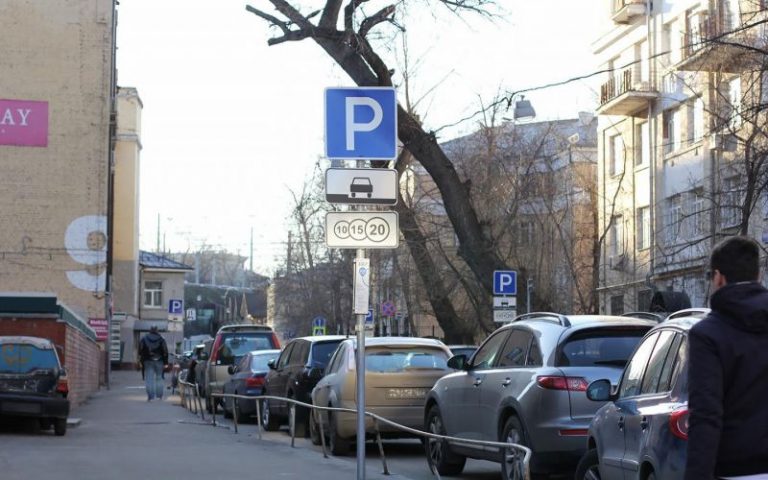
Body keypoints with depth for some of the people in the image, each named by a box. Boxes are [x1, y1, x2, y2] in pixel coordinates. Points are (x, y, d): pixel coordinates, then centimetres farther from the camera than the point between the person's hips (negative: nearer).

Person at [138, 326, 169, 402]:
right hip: (159, 361, 1)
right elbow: (165, 352, -1)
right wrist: (165, 363, 2)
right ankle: (160, 396, 13)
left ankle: (150, 396, -8)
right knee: (159, 378, 12)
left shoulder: (144, 339, 1)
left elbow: (140, 351, 1)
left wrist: (141, 361, 5)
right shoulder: (161, 339, 0)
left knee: (149, 379, -1)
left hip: (148, 361, -1)